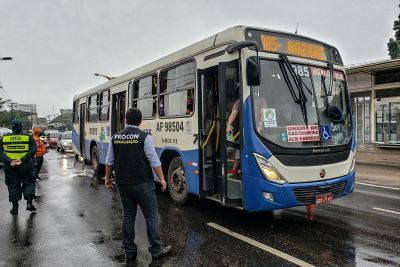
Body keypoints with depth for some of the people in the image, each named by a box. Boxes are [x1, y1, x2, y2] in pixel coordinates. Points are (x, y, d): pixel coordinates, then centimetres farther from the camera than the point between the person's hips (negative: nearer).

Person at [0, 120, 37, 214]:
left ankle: (15, 207, 14)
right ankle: (29, 203, 1)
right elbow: (33, 150, -15)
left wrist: (9, 161, -15)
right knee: (28, 183, 13)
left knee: (13, 185, 11)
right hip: (25, 165, -1)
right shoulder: (28, 137, -3)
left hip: (10, 166, 2)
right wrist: (23, 160, -18)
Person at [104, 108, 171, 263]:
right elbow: (154, 161, -12)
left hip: (123, 184, 5)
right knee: (151, 216, 5)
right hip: (142, 183, -5)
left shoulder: (115, 138, 4)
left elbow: (109, 161, 12)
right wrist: (162, 179, -4)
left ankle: (130, 252, 20)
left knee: (128, 216, 14)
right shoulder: (144, 137, -10)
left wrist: (108, 177, 25)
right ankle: (156, 250, 11)